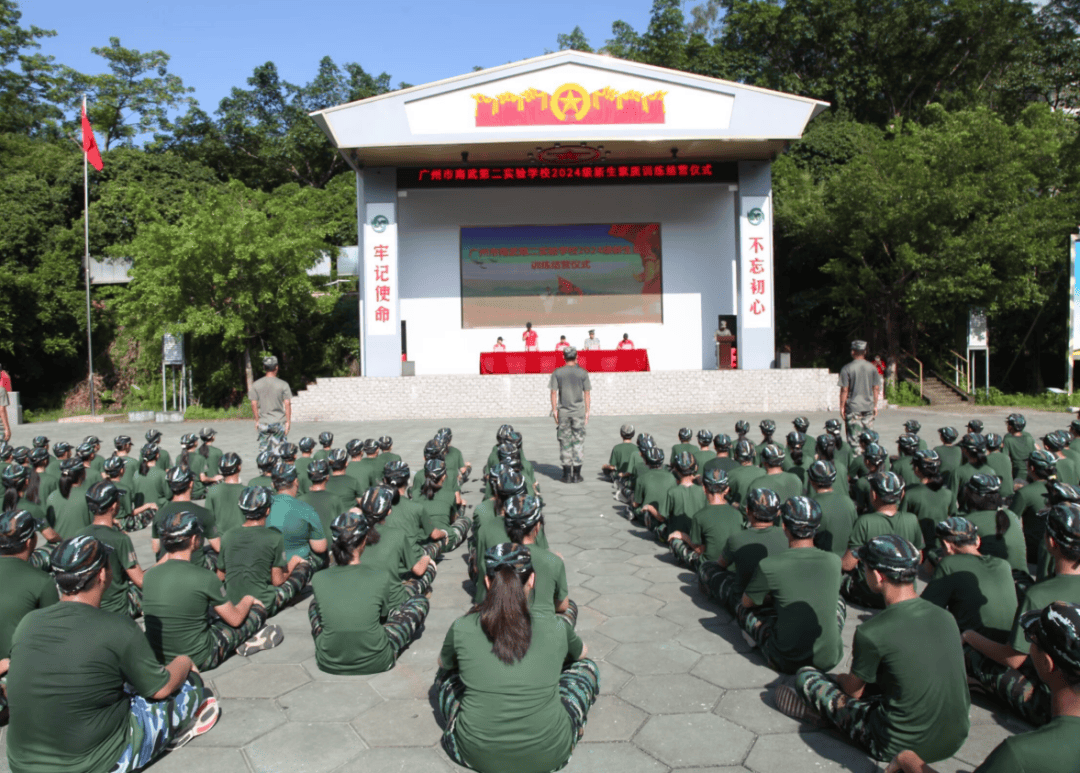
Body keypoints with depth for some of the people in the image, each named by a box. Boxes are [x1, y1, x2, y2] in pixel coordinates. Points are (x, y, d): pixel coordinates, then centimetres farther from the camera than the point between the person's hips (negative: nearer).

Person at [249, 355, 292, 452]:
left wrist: (257, 420, 12)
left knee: (264, 450, 6)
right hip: (280, 422, -2)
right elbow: (287, 404, -7)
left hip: (263, 422, 2)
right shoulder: (283, 384, -4)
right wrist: (288, 421, -1)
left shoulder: (256, 385, 2)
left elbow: (254, 404, 2)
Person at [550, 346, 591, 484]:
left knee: (564, 442, 7)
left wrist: (554, 410, 4)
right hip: (578, 411, -1)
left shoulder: (557, 373, 1)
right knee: (578, 441, 5)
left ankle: (567, 474, 9)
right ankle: (576, 474, 5)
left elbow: (553, 392, 0)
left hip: (563, 411, 1)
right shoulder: (582, 372, 1)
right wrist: (587, 411, 6)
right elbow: (587, 393, 1)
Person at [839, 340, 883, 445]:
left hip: (853, 408, -4)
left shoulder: (846, 369, -8)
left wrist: (842, 407, -1)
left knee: (854, 438, -1)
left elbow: (844, 390, -8)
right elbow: (876, 388, 7)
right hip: (869, 408, 4)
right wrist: (875, 406, 15)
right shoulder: (872, 368, 3)